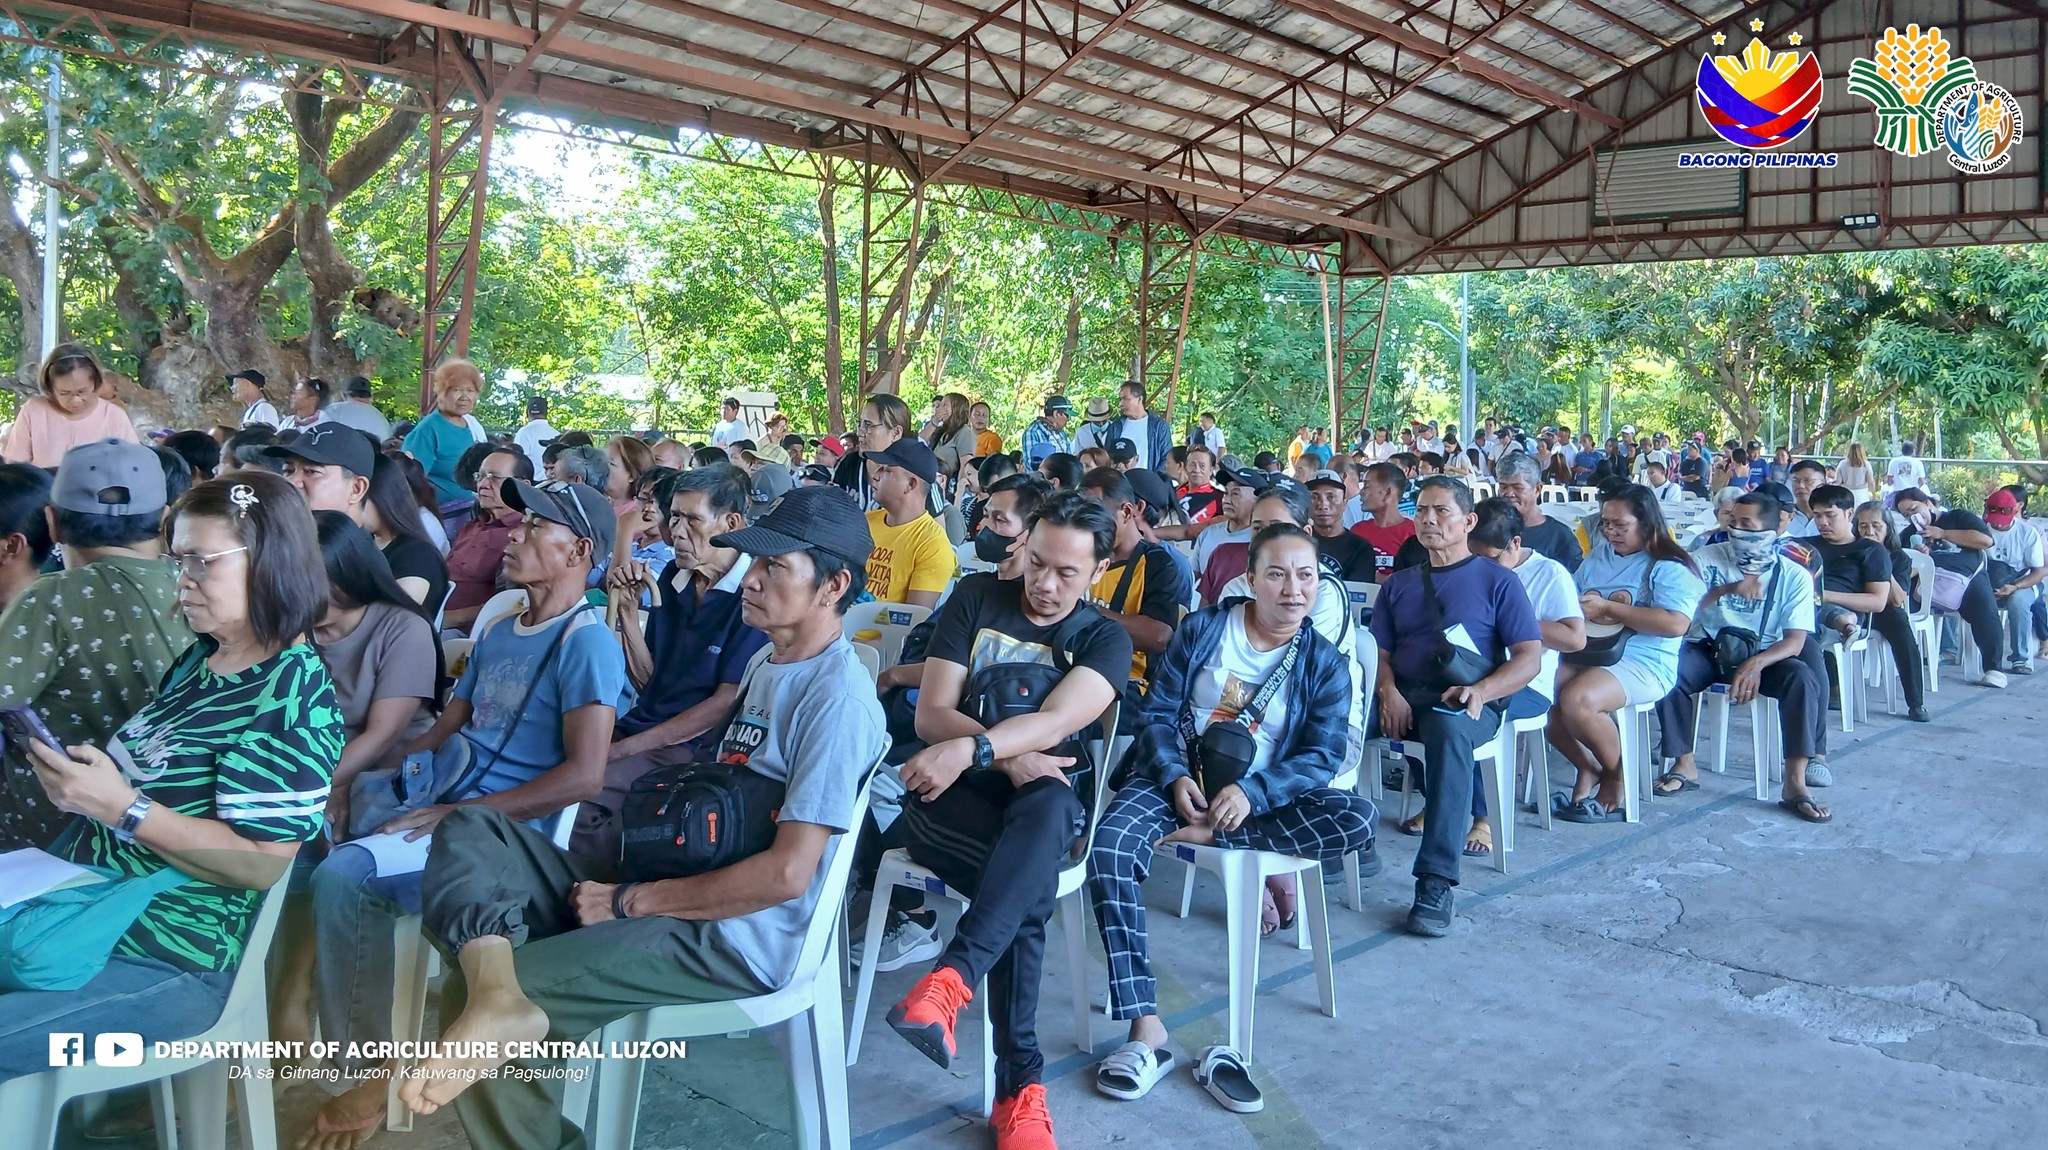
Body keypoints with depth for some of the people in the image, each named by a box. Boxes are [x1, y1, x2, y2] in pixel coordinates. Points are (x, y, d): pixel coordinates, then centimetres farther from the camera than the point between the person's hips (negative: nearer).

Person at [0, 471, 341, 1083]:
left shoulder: (292, 695, -17)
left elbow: (265, 866, -21)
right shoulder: (197, 659, 9)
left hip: (171, 964, -8)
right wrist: (80, 786, -5)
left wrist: (120, 806, -23)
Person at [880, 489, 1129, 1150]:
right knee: (1030, 885, -34)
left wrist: (969, 749, -33)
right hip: (951, 797, 0)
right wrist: (1009, 757, -18)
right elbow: (932, 714, -1)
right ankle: (1021, 1082, -32)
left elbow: (1055, 723, -15)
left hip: (1041, 799, 0)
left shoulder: (1104, 640, 5)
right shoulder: (976, 598, 7)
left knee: (1047, 812, -40)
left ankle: (948, 983, -53)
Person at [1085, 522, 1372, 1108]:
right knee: (1109, 851, -31)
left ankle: (1198, 835, -23)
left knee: (1359, 819, -26)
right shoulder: (1202, 629, 2)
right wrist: (1175, 778, -18)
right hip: (1177, 777, -1)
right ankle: (1146, 1031, -31)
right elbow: (1155, 714, 1)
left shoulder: (1326, 664, 2)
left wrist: (1251, 791, -23)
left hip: (1261, 795, 1)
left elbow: (1322, 758, -5)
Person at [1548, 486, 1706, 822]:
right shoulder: (1598, 556, 18)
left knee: (1577, 699, -33)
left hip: (1642, 664, -7)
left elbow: (1677, 623, -20)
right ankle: (1589, 769, 2)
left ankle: (1617, 775, -3)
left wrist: (1607, 608, -17)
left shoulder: (1669, 568, -4)